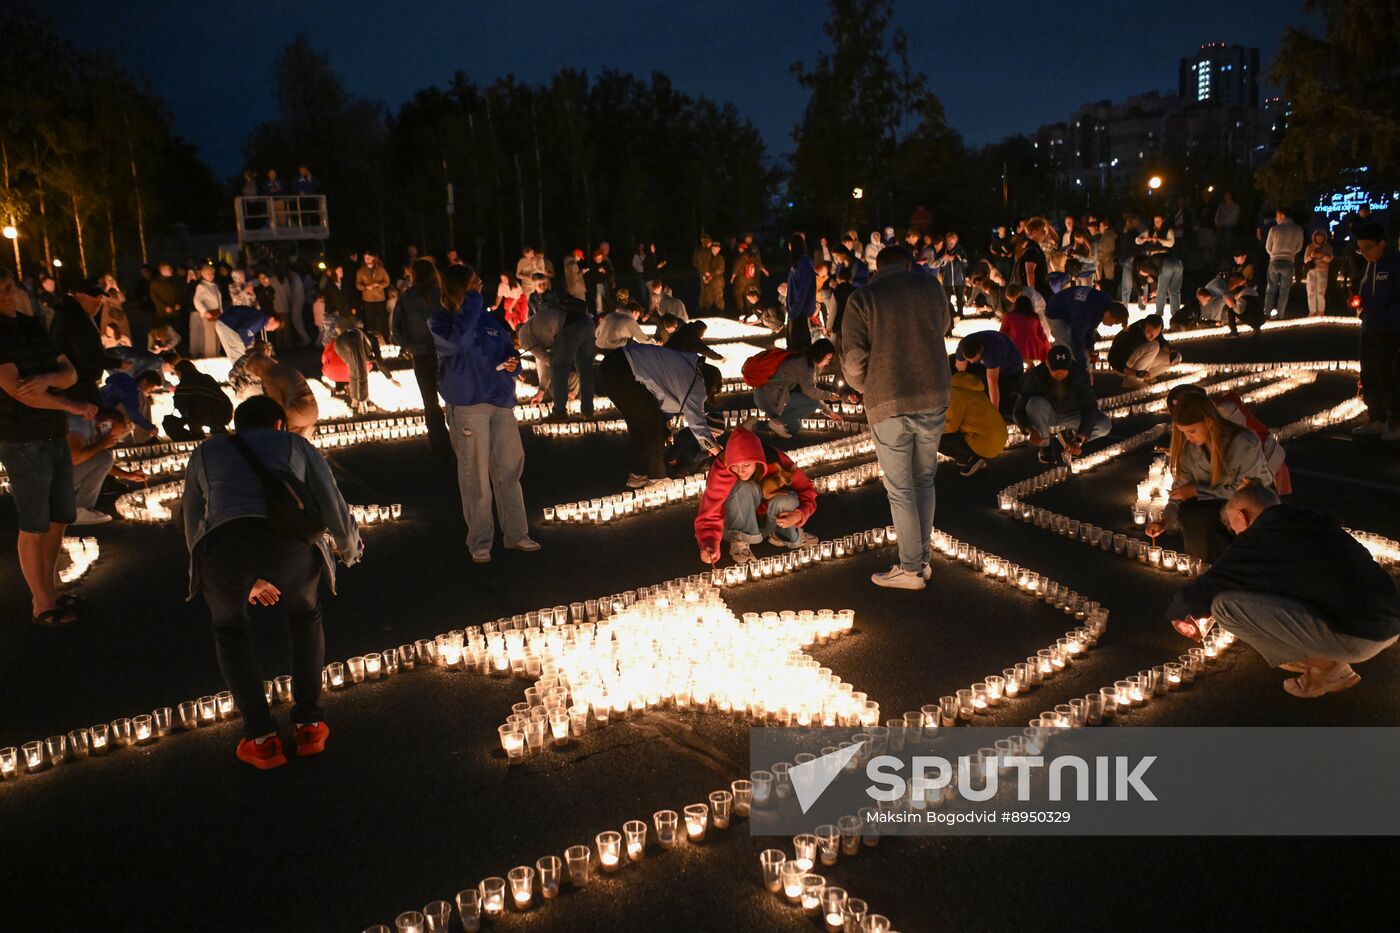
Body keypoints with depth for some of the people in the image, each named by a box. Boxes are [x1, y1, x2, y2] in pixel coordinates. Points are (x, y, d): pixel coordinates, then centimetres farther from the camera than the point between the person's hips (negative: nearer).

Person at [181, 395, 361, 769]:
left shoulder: (204, 453, 33)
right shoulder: (296, 446, 27)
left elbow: (194, 524, 38)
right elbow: (334, 508, 19)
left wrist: (248, 580, 47)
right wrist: (349, 549, 39)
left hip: (224, 545, 1)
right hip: (291, 544, 0)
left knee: (230, 629, 30)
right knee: (305, 618, 31)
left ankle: (261, 737, 22)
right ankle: (309, 724, 28)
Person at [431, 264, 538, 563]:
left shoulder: (488, 319, 10)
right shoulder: (439, 322, -5)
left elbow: (508, 350, 20)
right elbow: (458, 341, -27)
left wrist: (513, 362, -4)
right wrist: (473, 298, -20)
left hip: (501, 402, 5)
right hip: (467, 406, -5)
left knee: (509, 469, 9)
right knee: (476, 476, 0)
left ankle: (516, 534, 20)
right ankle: (479, 542, 11)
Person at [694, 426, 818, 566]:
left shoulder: (775, 462, -25)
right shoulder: (721, 471, -29)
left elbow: (806, 490, -15)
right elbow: (710, 514, -28)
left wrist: (798, 515, -35)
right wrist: (709, 545, -47)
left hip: (769, 521, 2)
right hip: (735, 523, -2)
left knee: (785, 501, -31)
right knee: (744, 489, -32)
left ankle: (782, 534, -1)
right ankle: (740, 540, -16)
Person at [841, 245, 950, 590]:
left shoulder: (862, 298, -3)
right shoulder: (931, 287, 7)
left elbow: (853, 361, -9)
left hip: (888, 405, -3)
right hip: (933, 399, 3)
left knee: (901, 490, 5)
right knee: (924, 481, 18)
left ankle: (911, 569, 13)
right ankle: (923, 560, 23)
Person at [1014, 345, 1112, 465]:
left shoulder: (1080, 374, -24)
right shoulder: (1035, 376, -27)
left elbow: (1089, 408, -26)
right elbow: (1018, 410, -22)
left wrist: (1079, 441, -37)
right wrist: (1031, 432, -41)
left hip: (1072, 415, 1)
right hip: (1047, 417, -1)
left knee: (1104, 425, -26)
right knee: (1035, 403, -36)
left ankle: (1074, 439, 5)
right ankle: (1045, 445, -12)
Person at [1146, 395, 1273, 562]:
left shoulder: (1246, 443, -27)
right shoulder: (1188, 445, -11)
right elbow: (1181, 485, -5)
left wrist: (1196, 491, -22)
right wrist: (1166, 520, -21)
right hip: (1220, 503, 5)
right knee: (1187, 512, -27)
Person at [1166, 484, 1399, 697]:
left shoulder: (1255, 540, -5)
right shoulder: (1314, 522, 18)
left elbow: (1200, 590, 2)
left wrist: (1177, 612, 26)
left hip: (1357, 635, -9)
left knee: (1225, 605, -9)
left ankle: (1326, 666, 2)